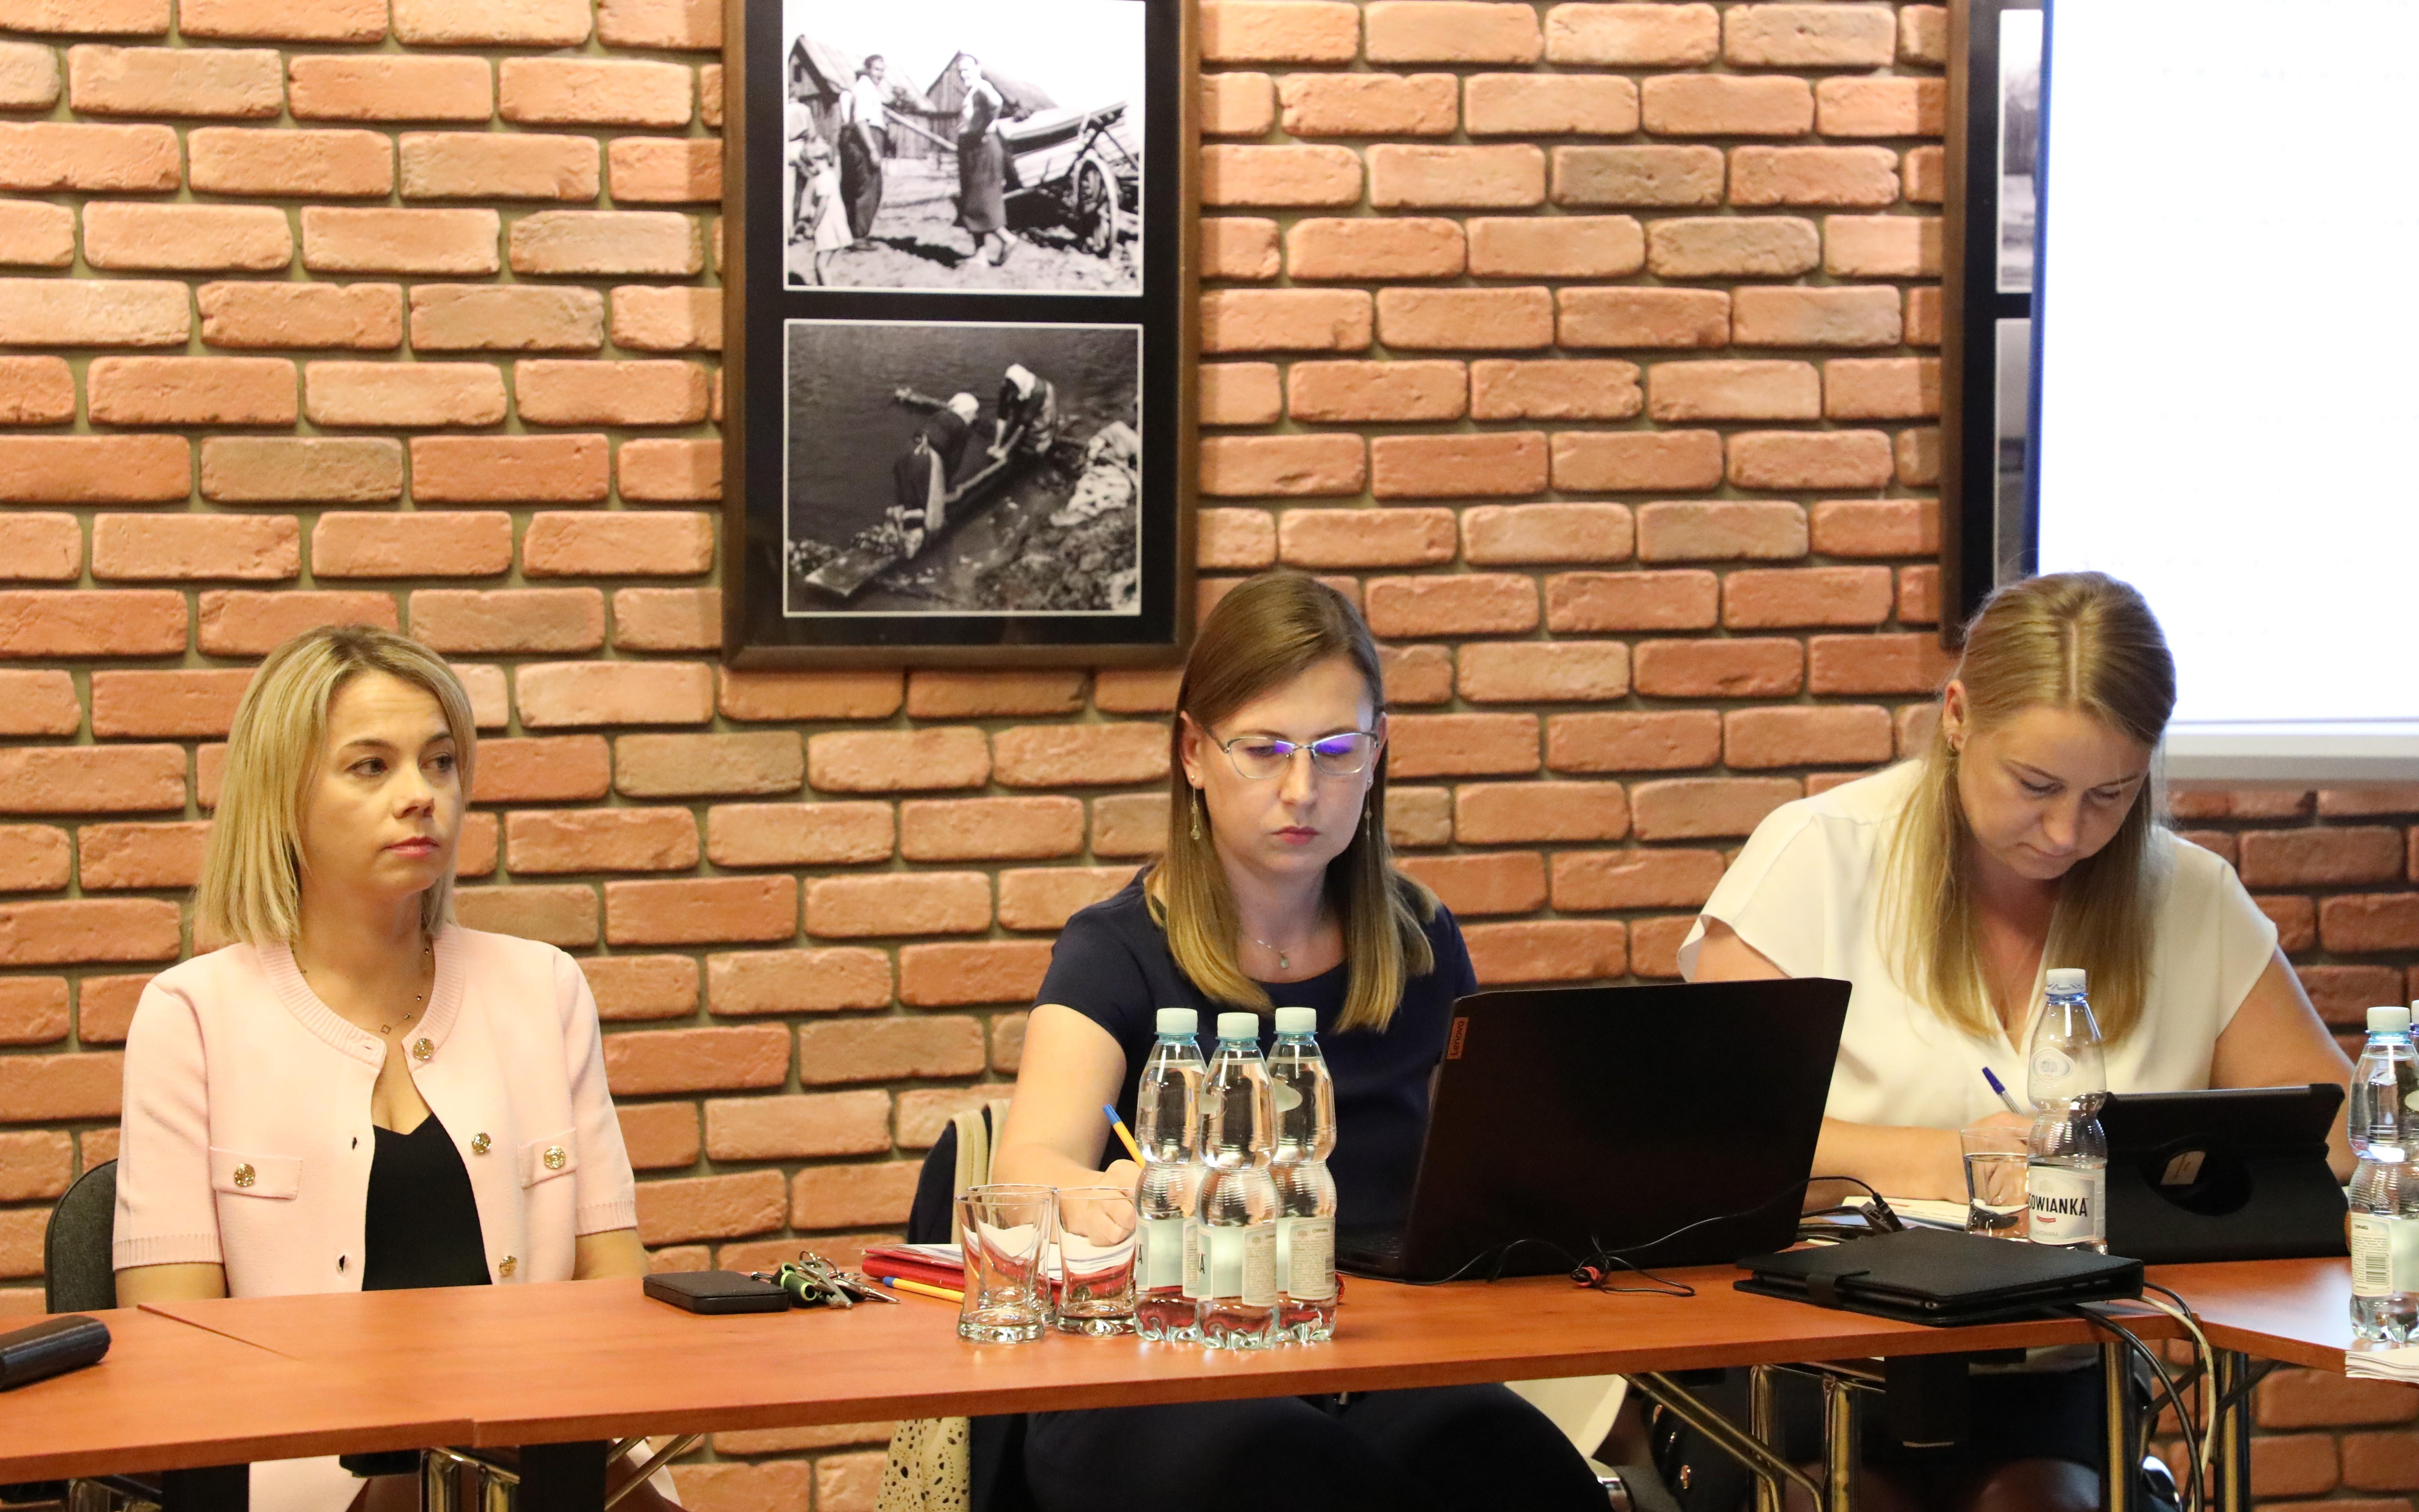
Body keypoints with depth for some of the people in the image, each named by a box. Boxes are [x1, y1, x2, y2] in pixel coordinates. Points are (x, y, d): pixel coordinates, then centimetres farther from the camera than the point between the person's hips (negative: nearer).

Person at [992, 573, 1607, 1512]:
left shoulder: (1420, 947, 13)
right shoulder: (1120, 952, 0)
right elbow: (1029, 1163, -17)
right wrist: (1115, 1197, -43)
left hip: (1383, 1378, 3)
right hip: (1155, 1387, -3)